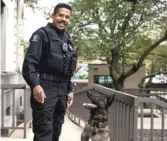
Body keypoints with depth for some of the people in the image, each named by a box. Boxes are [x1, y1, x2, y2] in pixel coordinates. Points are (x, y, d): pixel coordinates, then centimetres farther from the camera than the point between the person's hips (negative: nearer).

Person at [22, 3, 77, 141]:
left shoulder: (68, 39, 19)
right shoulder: (42, 33, -4)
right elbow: (30, 61, -15)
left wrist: (70, 89, 18)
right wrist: (35, 84, -26)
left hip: (62, 88, 8)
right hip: (45, 87, -7)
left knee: (56, 129, 14)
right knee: (44, 129, -8)